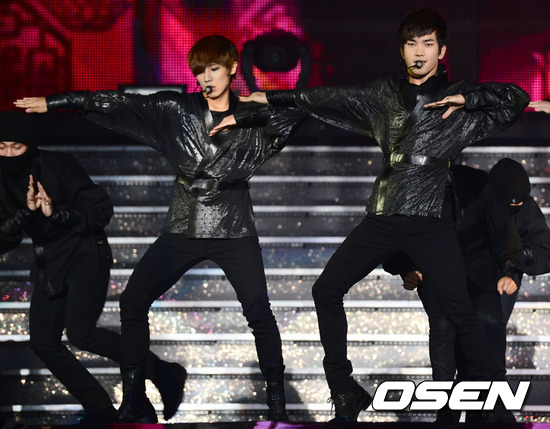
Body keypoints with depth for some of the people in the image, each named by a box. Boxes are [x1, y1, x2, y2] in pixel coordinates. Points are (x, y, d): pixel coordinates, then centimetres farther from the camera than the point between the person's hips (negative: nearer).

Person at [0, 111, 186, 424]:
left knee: (80, 333, -21)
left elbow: (102, 209, -14)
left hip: (86, 256, -7)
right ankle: (100, 409, 15)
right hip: (50, 264, 7)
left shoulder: (59, 166, -15)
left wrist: (57, 213, -28)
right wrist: (25, 212, -23)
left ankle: (165, 374, -10)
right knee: (43, 341, 2)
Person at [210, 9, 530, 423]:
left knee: (460, 310, -13)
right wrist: (263, 100, 17)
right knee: (326, 290, 1)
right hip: (383, 218, 4)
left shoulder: (458, 97, 5)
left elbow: (515, 100, -3)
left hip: (429, 220, -4)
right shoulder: (385, 94, 15)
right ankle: (344, 392, 11)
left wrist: (464, 100, -10)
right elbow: (326, 97, 17)